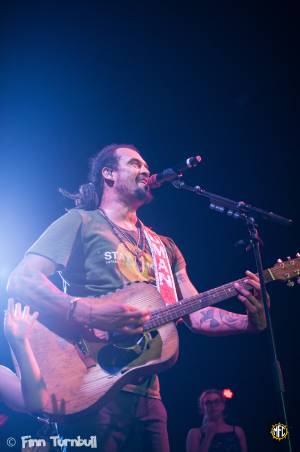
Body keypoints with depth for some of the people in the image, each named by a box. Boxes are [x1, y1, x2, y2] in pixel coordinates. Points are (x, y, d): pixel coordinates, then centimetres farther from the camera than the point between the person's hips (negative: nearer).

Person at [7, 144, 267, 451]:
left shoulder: (165, 246, 19)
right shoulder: (82, 222, 1)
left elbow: (196, 315, 14)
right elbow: (21, 280, -11)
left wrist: (251, 321, -5)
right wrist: (87, 312, -26)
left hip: (147, 390, 6)